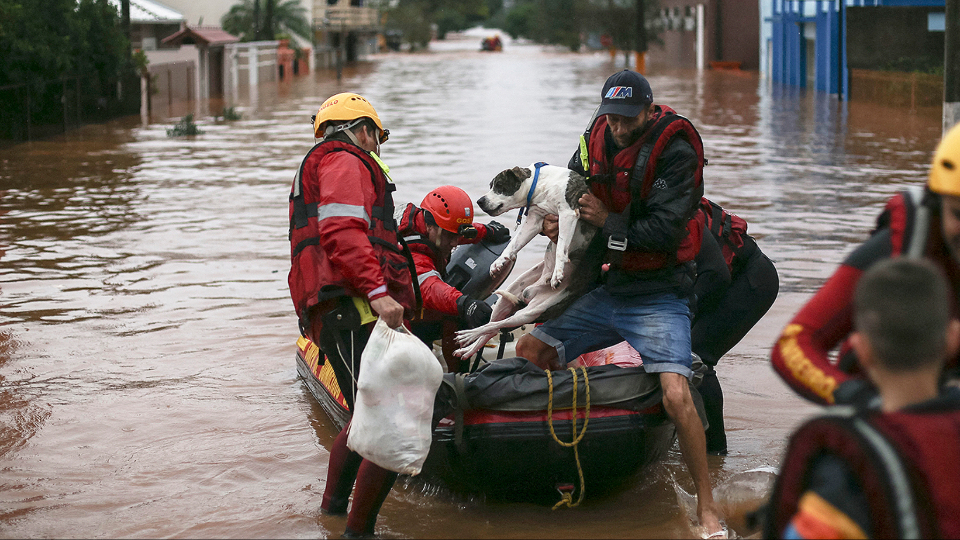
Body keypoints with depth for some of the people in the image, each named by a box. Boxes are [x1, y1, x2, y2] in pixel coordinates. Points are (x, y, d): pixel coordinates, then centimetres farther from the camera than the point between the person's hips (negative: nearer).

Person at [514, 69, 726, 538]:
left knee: (676, 397, -22)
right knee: (528, 352, 2)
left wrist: (608, 222, -16)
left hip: (658, 299, -7)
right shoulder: (596, 140, 4)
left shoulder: (675, 151, -16)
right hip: (604, 293, 7)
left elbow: (664, 231, -23)